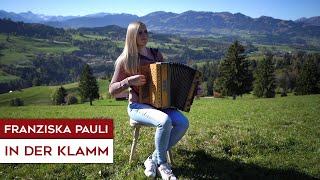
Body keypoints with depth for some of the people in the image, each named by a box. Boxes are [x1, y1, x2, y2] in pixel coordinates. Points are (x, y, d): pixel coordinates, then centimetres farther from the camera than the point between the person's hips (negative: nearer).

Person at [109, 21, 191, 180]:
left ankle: (153, 159, -7)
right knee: (165, 121, -34)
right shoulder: (125, 60, -5)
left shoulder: (156, 54, 8)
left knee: (183, 123, -22)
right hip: (138, 106, -5)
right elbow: (112, 90, -4)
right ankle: (162, 164, -9)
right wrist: (129, 81, -22)